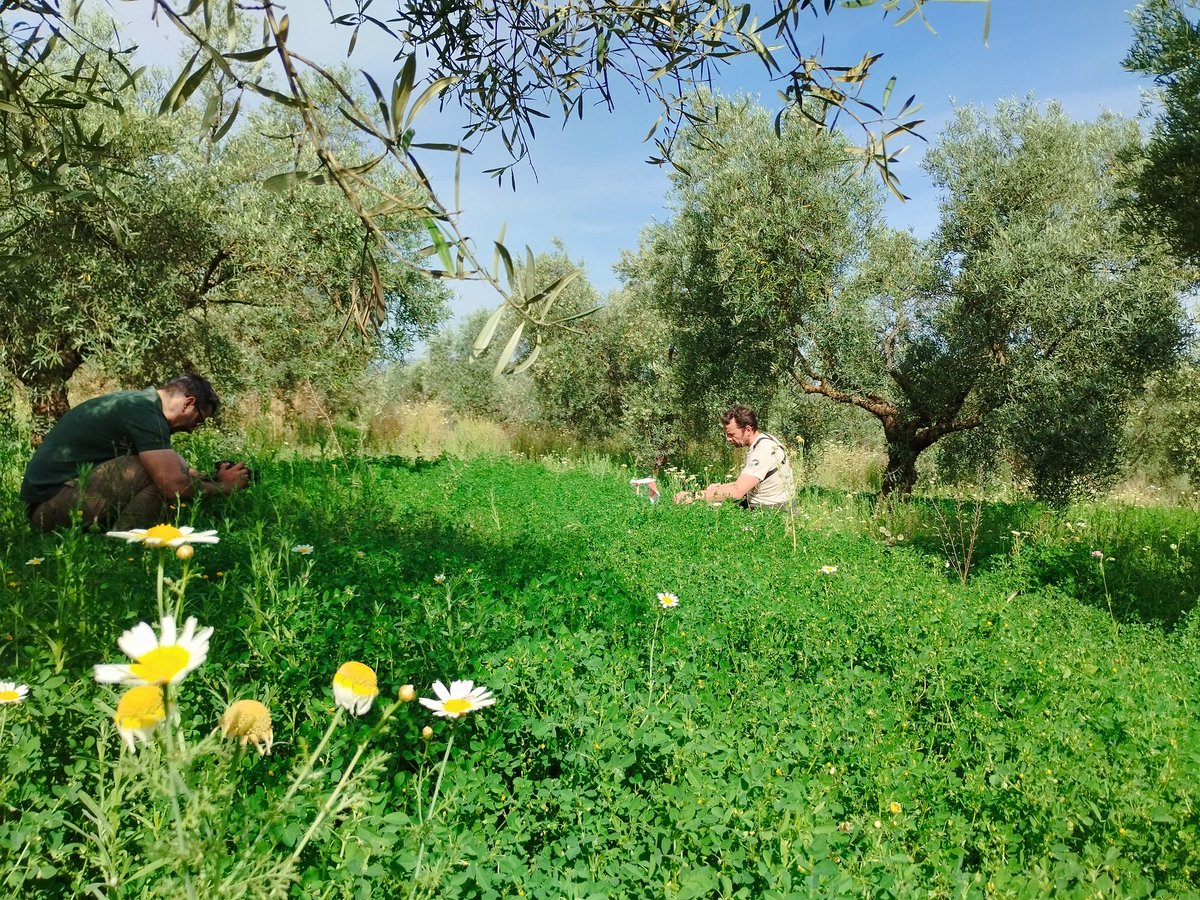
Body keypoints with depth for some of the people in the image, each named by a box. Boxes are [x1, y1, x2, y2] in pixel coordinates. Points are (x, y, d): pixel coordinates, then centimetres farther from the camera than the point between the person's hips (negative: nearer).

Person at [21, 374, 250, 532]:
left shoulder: (136, 401, 12)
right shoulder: (145, 413, -19)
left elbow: (178, 468, 21)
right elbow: (173, 486, -25)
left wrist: (211, 478, 8)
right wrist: (223, 486, -10)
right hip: (51, 504, -10)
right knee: (159, 470, -22)